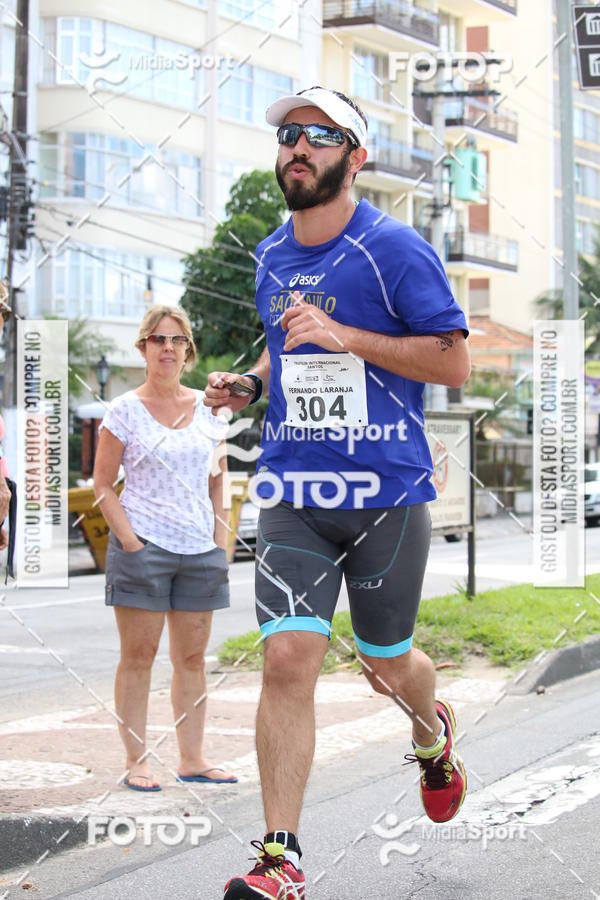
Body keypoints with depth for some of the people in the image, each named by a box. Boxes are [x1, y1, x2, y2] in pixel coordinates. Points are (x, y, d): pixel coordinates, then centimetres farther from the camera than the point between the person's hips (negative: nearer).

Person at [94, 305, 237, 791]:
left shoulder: (208, 408, 10)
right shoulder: (125, 410, -1)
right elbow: (103, 484, -1)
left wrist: (220, 542, 7)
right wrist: (129, 540, -11)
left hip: (200, 550, 4)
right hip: (143, 546, -4)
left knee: (192, 657, 8)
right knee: (139, 657, -1)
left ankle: (192, 758, 15)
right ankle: (136, 761, 5)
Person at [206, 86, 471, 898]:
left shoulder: (394, 249, -8)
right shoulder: (271, 256, 11)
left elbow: (454, 361, -10)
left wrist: (345, 336, -20)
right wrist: (248, 383, 7)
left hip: (388, 491, -3)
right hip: (294, 492, 3)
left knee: (387, 663, 11)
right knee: (288, 657, -11)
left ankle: (432, 732, 49)